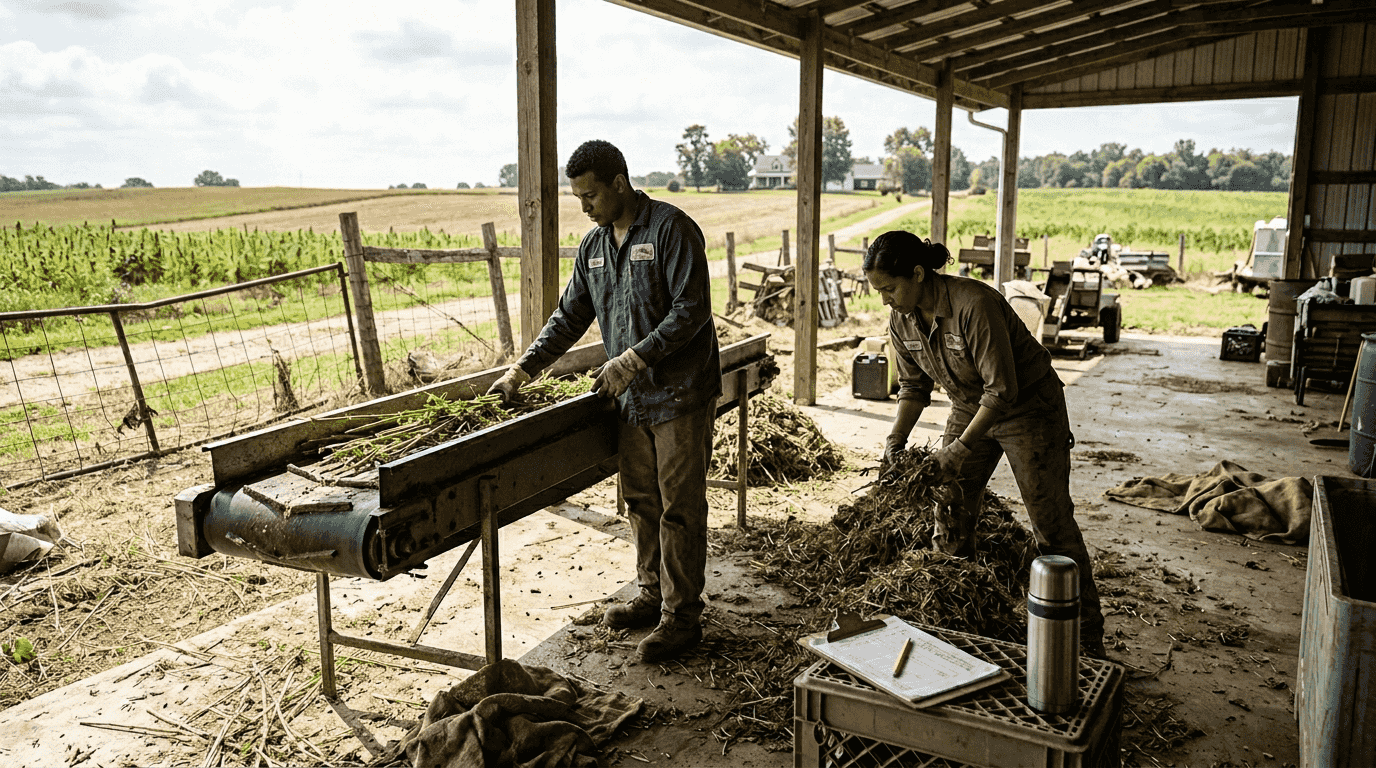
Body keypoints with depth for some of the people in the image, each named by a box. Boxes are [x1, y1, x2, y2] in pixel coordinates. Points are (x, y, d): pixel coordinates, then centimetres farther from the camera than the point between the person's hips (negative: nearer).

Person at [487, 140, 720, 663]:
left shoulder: (671, 228, -13)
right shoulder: (593, 246, 11)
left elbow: (690, 310, -18)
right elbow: (569, 317, 16)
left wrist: (632, 359, -21)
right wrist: (521, 371, 9)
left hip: (681, 394, -7)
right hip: (632, 398, 7)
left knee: (680, 507, -1)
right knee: (640, 502, 13)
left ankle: (682, 616, 9)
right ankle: (652, 596, 29)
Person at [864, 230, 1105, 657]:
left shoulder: (975, 306, -32)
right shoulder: (902, 321, -9)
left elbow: (1002, 389, -29)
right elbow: (914, 386, 4)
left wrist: (961, 449, -27)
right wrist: (896, 438, -8)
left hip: (1029, 408, -7)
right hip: (970, 409, 7)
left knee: (1052, 526, -4)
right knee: (950, 514, 7)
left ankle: (1087, 639, 8)